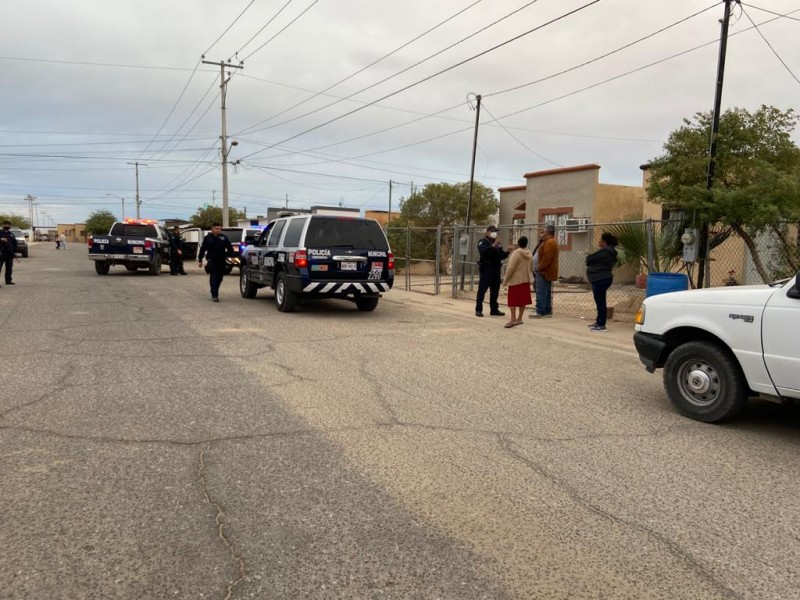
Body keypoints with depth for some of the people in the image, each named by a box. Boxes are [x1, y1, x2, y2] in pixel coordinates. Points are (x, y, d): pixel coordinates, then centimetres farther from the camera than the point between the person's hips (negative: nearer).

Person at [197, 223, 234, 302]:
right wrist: (200, 260, 6)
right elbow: (202, 250, 7)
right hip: (212, 261, -3)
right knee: (213, 277, -10)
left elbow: (230, 248, 9)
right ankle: (215, 295, -13)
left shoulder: (224, 238, 6)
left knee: (219, 278, 11)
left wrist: (230, 256, -5)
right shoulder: (207, 238, 3)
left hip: (221, 261, 3)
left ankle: (214, 293, 30)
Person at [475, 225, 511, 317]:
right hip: (486, 269, -7)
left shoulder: (498, 243, 19)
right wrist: (493, 246, -32)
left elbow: (502, 256, 18)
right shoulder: (483, 242, -2)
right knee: (482, 290, -6)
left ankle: (494, 309, 18)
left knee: (495, 290, 10)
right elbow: (482, 251, -22)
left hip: (496, 269, 7)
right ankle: (478, 310, -4)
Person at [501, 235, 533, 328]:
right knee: (523, 300, 10)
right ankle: (519, 318, 17)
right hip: (526, 280, 7)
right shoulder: (530, 254, 7)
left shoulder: (516, 253, -14)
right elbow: (531, 268, 14)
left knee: (513, 300, -4)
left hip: (515, 280, -7)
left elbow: (511, 268, -16)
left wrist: (505, 280, -10)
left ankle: (513, 319, -8)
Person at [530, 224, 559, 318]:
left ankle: (540, 312, -11)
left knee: (541, 293, -10)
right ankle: (547, 311, 17)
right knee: (547, 293, 13)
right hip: (548, 271, 11)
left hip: (545, 271, -11)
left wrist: (540, 268, -19)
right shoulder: (552, 242, 20)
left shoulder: (549, 242, -16)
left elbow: (546, 258, -24)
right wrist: (540, 268, 16)